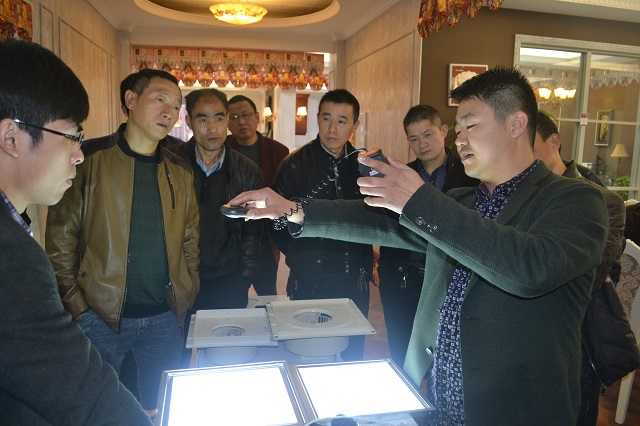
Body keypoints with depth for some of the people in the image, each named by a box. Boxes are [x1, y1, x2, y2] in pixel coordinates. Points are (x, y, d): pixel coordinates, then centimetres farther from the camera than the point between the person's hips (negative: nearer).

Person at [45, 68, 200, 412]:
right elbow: (60, 239, -6)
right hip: (99, 316, -3)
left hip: (165, 318, 4)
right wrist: (78, 306, -9)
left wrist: (185, 298, 4)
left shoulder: (180, 172, 7)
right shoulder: (89, 159, -6)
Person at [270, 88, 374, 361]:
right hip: (310, 282, -3)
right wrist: (299, 258, -5)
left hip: (354, 280, 3)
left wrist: (364, 264, 0)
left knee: (353, 353, 17)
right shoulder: (296, 164, -6)